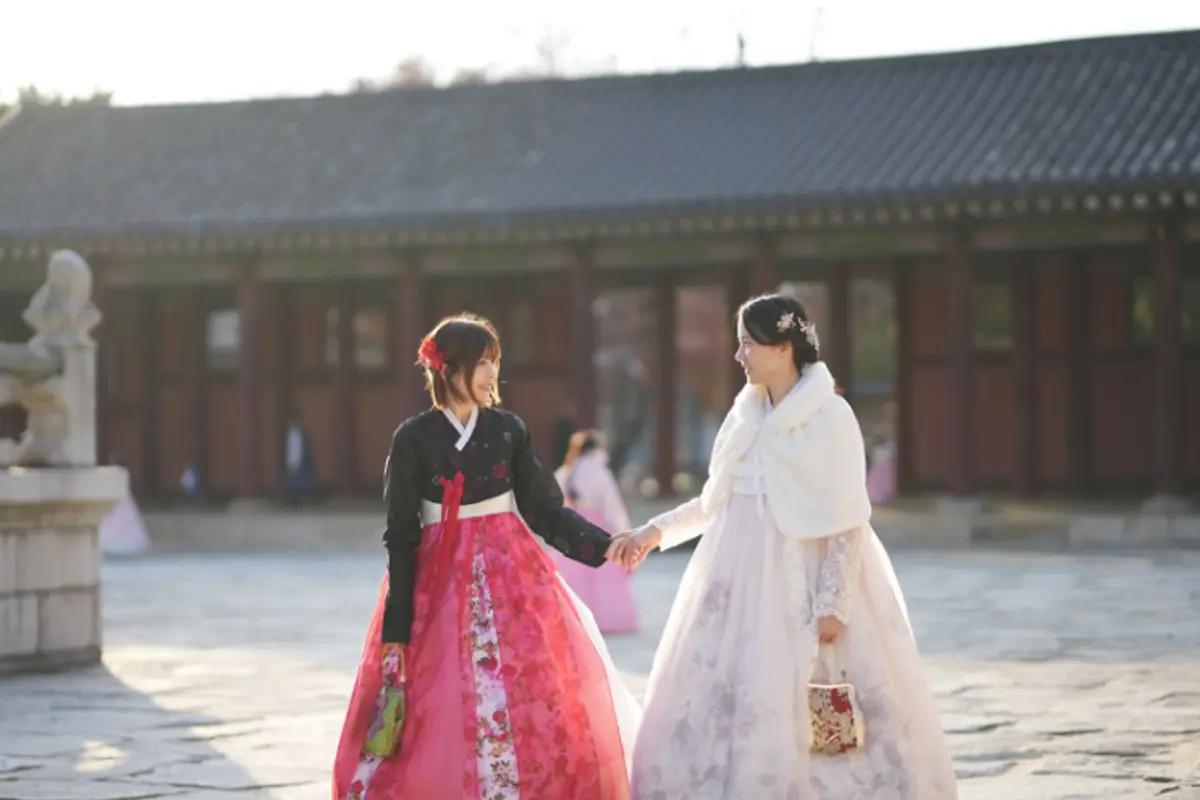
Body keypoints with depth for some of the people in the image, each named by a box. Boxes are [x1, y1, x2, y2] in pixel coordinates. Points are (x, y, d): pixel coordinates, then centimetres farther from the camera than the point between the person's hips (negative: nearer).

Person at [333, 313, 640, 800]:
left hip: (511, 580, 3)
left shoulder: (508, 430, 5)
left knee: (533, 709, -2)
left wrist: (603, 545, -8)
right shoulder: (414, 439, -4)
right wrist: (396, 629, -7)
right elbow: (401, 538, -3)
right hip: (441, 586, -3)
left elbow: (546, 511, 7)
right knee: (443, 719, -3)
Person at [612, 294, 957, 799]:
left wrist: (834, 602, -16)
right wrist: (657, 531, 12)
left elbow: (847, 521, -11)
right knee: (726, 710, 4)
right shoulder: (746, 415, 10)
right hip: (743, 580, 7)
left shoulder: (830, 416, -9)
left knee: (804, 720, -6)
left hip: (801, 581, -7)